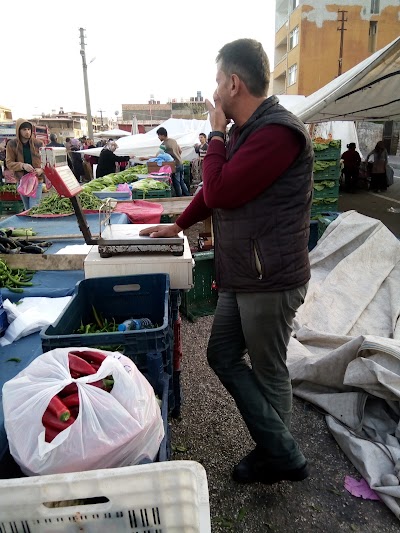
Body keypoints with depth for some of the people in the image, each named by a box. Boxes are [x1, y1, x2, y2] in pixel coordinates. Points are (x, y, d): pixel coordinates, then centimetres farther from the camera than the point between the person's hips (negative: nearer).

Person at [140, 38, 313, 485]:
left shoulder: (278, 132, -18)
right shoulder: (243, 131, 14)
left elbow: (219, 191, -22)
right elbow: (215, 188, 23)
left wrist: (216, 134, -7)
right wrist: (178, 225, 22)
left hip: (271, 280, -10)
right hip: (241, 276, 10)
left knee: (268, 372, 7)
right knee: (222, 356, 14)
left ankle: (280, 457, 32)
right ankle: (280, 449, 29)